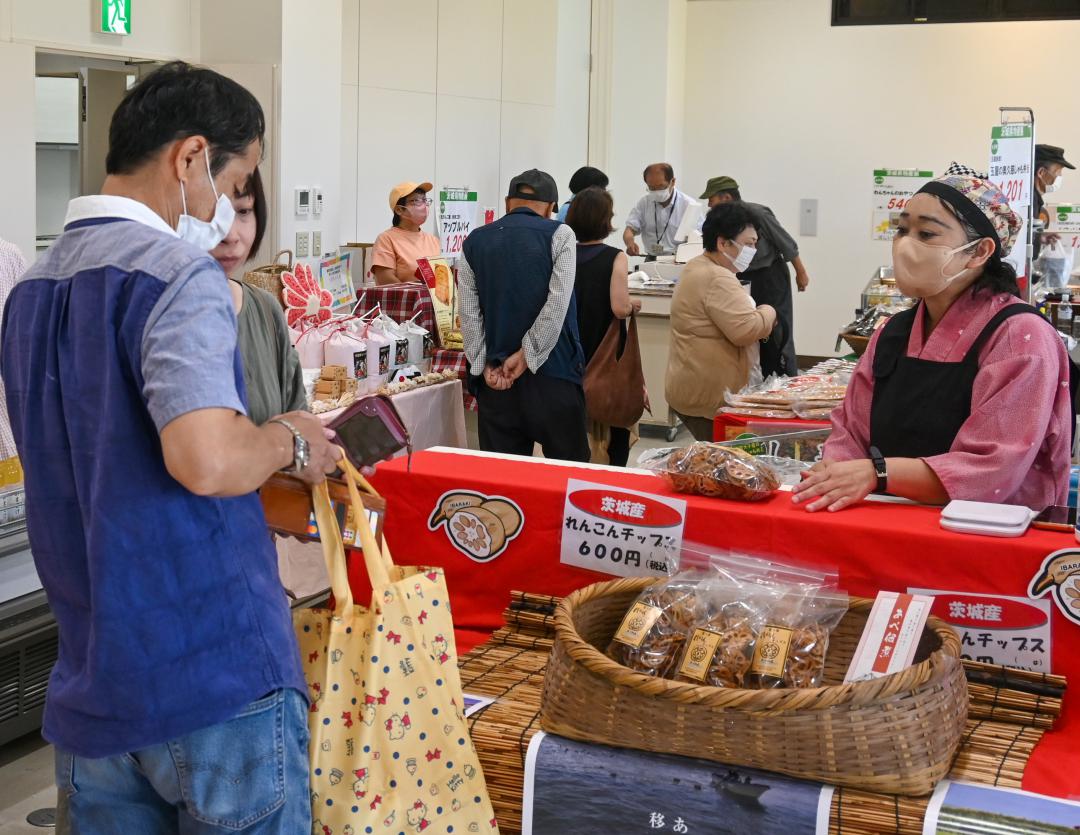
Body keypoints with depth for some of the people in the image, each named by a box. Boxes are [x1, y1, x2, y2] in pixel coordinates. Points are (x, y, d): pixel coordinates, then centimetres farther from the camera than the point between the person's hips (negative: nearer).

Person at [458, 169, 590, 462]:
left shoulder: (474, 242, 9)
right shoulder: (559, 234, -1)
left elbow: (469, 312, 1)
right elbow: (558, 304, -11)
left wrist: (485, 366, -3)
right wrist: (526, 356, -9)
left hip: (495, 379, 3)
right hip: (552, 372, -3)